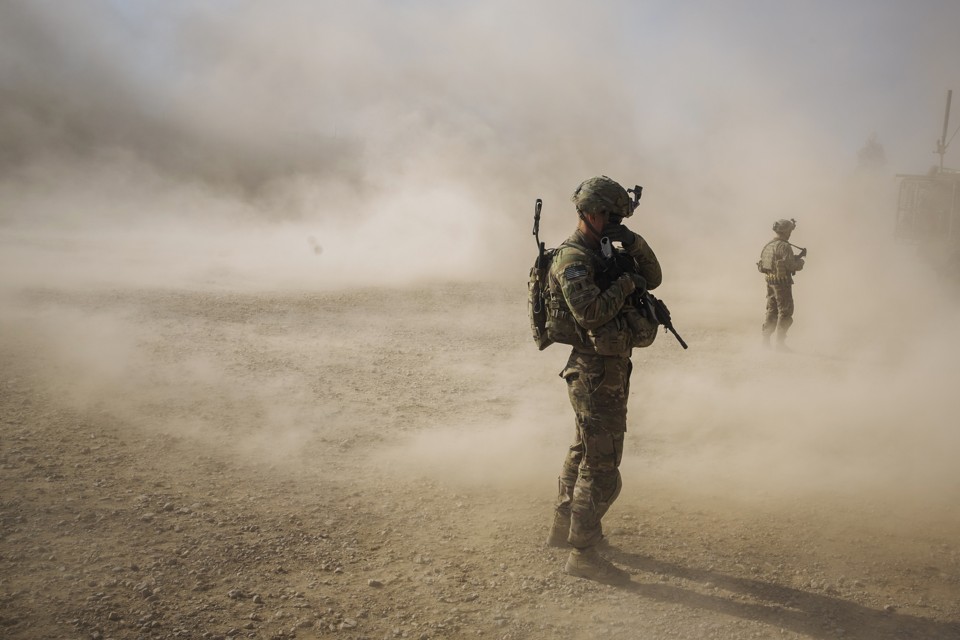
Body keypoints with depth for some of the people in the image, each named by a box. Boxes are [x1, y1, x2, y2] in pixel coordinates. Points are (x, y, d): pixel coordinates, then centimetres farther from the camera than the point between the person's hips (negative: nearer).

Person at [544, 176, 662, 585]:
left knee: (584, 451, 20)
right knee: (602, 465, -6)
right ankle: (582, 553, 3)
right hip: (597, 371, -10)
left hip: (608, 369, 10)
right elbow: (590, 313, -30)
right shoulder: (573, 259, -17)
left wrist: (634, 245, -2)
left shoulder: (604, 255, 13)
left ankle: (563, 527, 35)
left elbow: (652, 278, 13)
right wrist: (625, 283, -18)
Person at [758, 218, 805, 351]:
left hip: (770, 282, 8)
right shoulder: (784, 246, -16)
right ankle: (780, 342, 1)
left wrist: (798, 256, 19)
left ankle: (766, 340, 15)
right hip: (782, 282, -8)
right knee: (785, 312, 0)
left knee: (771, 311, 15)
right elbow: (791, 265, -20)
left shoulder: (768, 245, 11)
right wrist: (801, 262, 1)